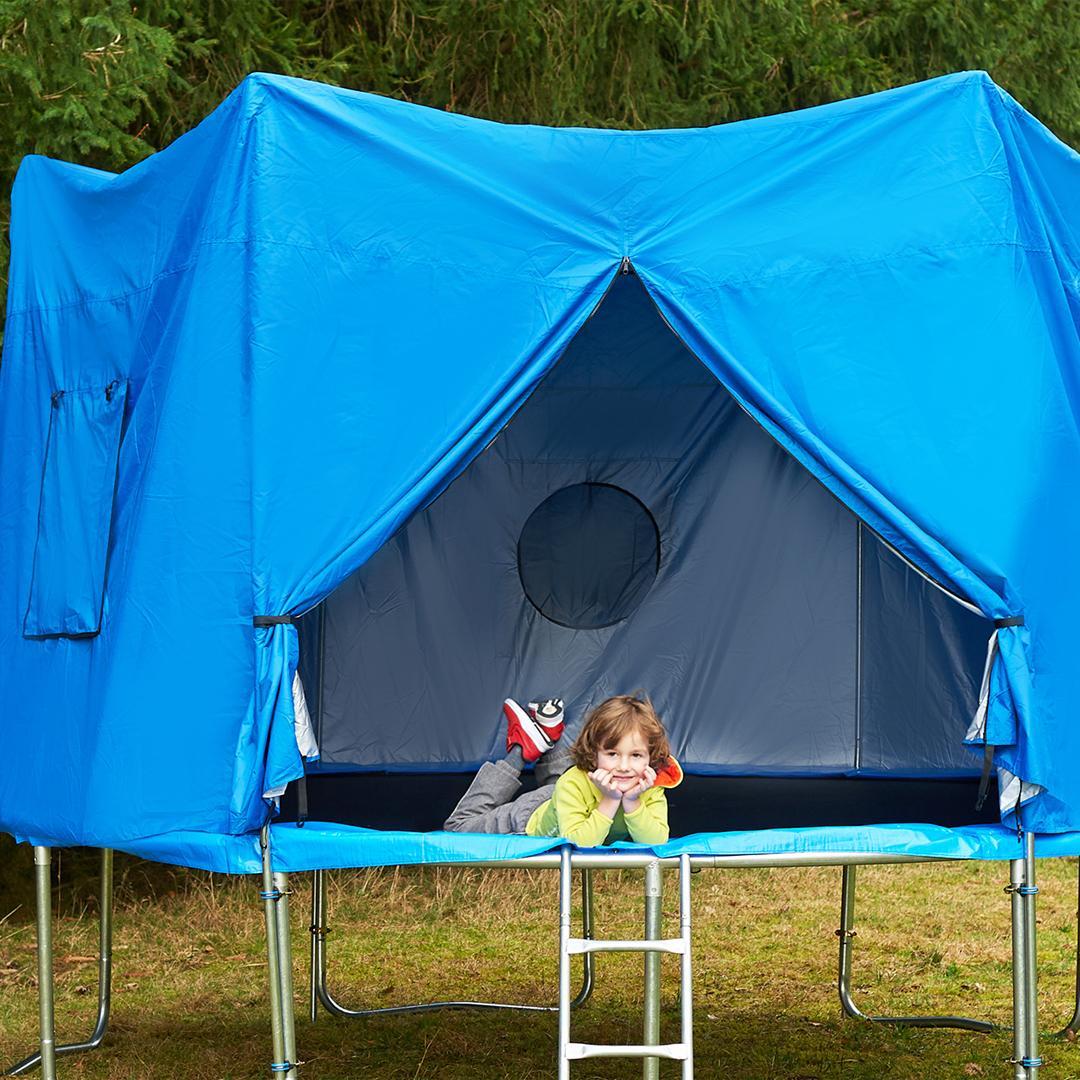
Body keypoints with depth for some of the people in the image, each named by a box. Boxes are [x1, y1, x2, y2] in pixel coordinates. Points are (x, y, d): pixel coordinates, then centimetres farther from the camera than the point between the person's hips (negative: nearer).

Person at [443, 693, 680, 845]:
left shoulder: (651, 787, -35)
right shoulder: (574, 784, -45)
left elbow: (656, 842, -42)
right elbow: (578, 843, -49)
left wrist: (632, 802, -55)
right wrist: (610, 802, -57)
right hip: (530, 817, -5)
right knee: (458, 826, 15)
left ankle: (550, 744, 36)